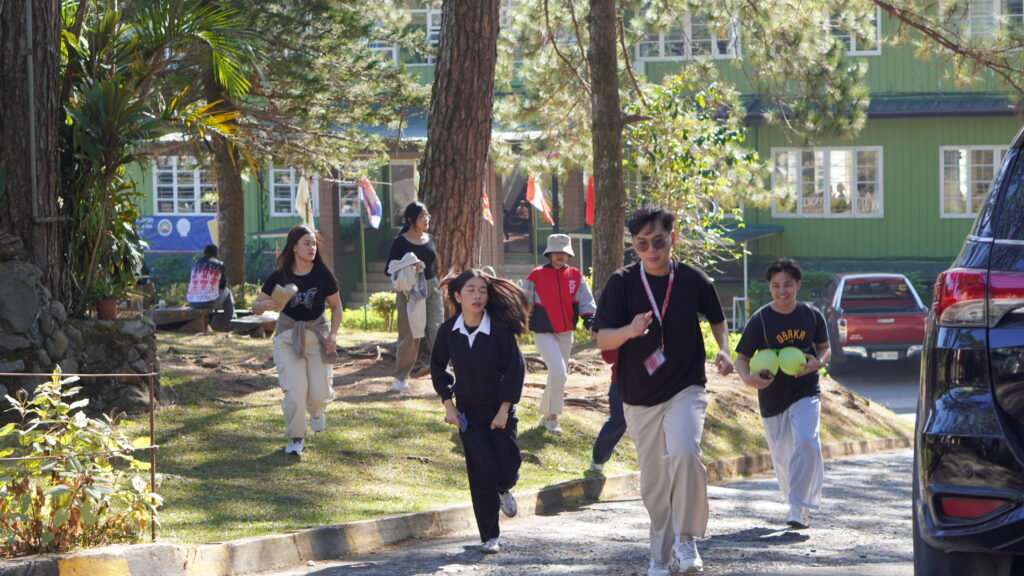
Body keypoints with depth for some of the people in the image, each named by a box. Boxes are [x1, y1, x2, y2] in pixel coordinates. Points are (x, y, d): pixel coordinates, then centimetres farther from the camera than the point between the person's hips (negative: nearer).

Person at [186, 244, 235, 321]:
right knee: (227, 292, 27)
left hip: (192, 303, 4)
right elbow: (223, 285, 13)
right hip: (210, 302, -4)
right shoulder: (219, 265, 2)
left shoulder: (196, 264, 10)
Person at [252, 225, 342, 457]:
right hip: (288, 335, -1)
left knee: (319, 393, -4)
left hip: (317, 333, 1)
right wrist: (266, 305, -26)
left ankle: (316, 411, 35)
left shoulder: (323, 275, -9)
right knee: (295, 388, -15)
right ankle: (296, 438, 4)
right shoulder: (279, 277, -10)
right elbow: (255, 307, -3)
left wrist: (333, 334, -8)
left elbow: (336, 306, 3)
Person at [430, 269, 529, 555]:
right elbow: (438, 367, 7)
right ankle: (489, 536, 1)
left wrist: (504, 410, -12)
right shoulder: (448, 331, -8)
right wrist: (448, 404, 0)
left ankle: (504, 489, 40)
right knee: (482, 471, -7)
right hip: (469, 411, 1)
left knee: (508, 465, 0)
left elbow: (515, 368, -11)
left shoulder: (500, 328, -17)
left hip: (500, 408, -1)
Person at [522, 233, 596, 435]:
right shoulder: (536, 276, -4)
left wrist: (590, 322, -9)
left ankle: (545, 416, 29)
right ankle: (552, 418, -8)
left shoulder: (575, 276, 5)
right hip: (543, 333, -5)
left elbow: (586, 302, 6)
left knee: (561, 376, 12)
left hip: (566, 333, 5)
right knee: (558, 373, -19)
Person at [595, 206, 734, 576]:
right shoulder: (622, 283, -5)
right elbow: (602, 339, -9)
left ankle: (686, 539, -12)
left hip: (686, 389, -1)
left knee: (684, 454, -27)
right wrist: (629, 331, -30)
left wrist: (723, 350, -2)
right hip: (639, 398, 1)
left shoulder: (693, 280, -2)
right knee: (653, 483, 8)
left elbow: (716, 319, 16)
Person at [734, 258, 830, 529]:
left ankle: (798, 508, -19)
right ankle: (796, 502, 33)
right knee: (782, 457, 9)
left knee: (806, 443, -23)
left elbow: (825, 347, 11)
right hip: (772, 397, 1)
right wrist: (748, 378, -26)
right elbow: (742, 358, -4)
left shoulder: (812, 315, -2)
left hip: (806, 393, -1)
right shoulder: (760, 321, -7)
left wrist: (819, 362, -12)